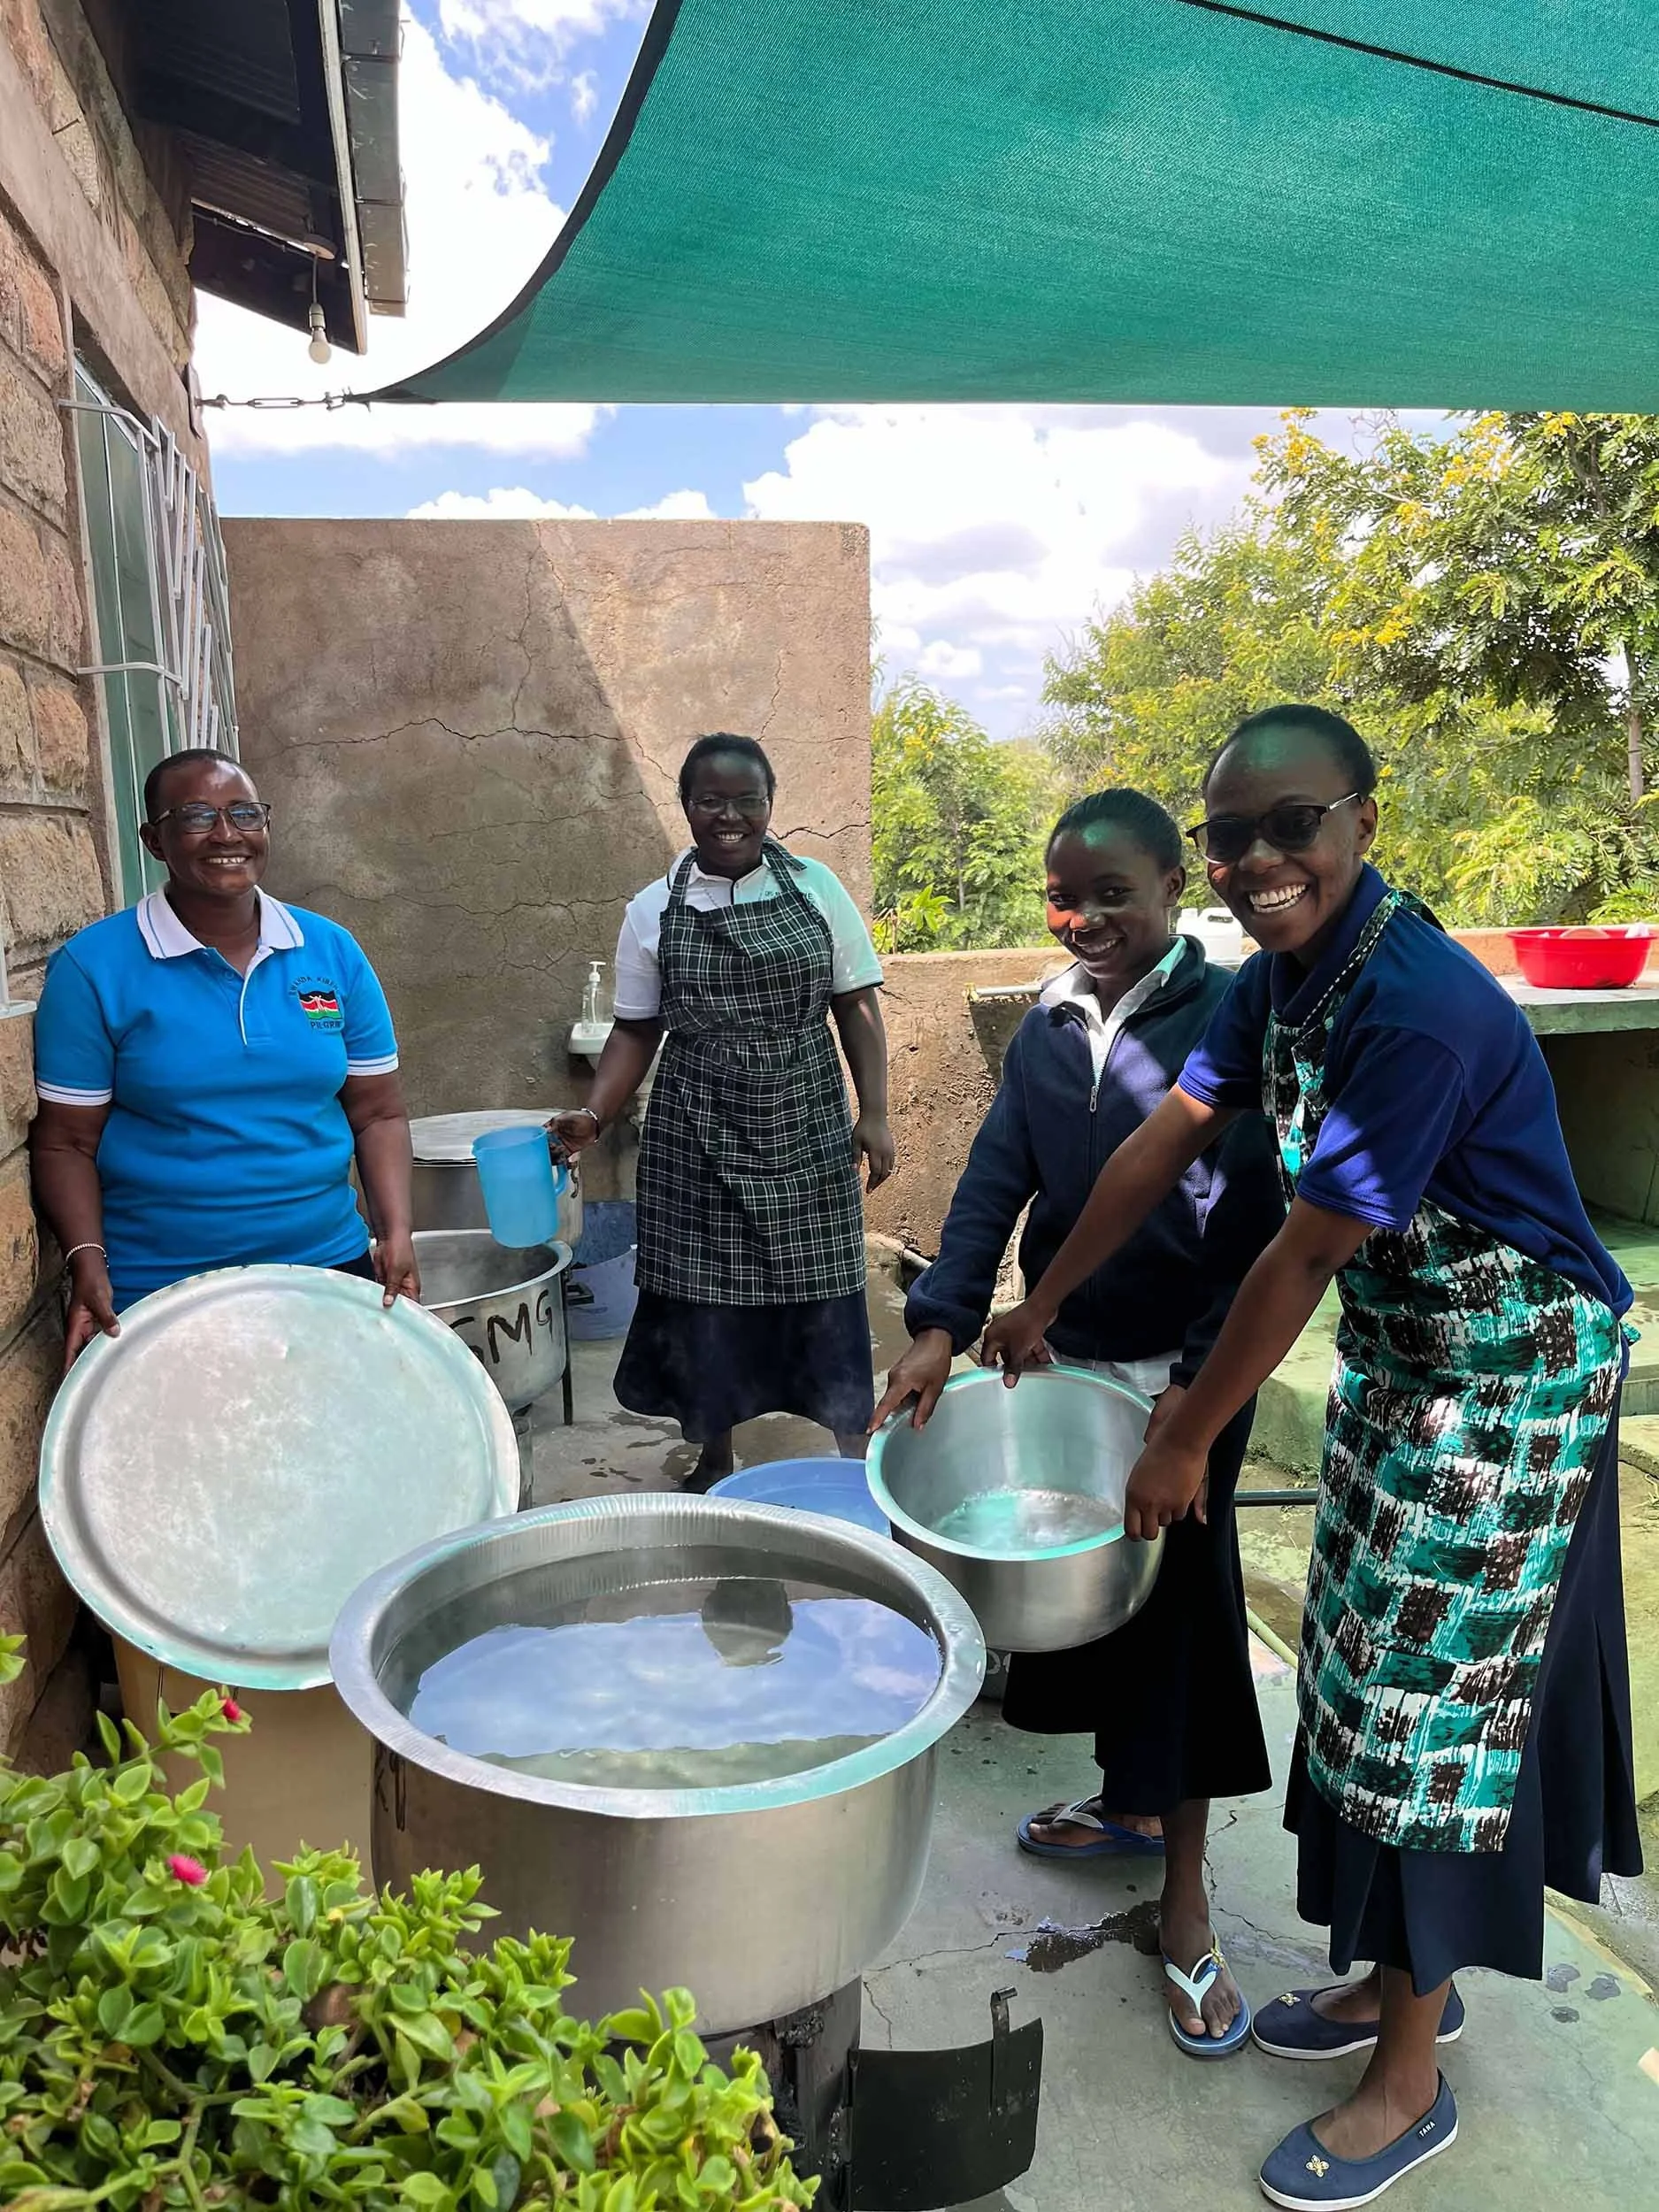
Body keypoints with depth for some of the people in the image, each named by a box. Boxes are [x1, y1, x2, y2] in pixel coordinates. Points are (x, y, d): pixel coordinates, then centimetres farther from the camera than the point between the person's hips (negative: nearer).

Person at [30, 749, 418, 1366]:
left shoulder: (332, 952, 3)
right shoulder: (93, 967, -6)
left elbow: (378, 1114, 4)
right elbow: (66, 1141, -3)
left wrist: (397, 1234, -8)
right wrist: (86, 1261, -17)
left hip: (329, 1269, 3)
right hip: (152, 1295, -2)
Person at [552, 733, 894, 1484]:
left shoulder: (815, 887, 0)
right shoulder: (653, 910, 0)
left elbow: (856, 1005, 3)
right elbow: (635, 1031, 4)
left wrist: (873, 1112, -4)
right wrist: (593, 1116, -10)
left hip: (808, 1132, 0)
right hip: (696, 1140, 0)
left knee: (824, 1289, 4)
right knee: (705, 1295, 7)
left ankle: (855, 1456, 22)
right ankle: (712, 1458, 27)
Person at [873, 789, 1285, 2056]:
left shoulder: (1228, 1021, -13)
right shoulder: (1048, 1027, 4)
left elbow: (1258, 1225, -14)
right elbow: (996, 1181, -2)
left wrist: (1200, 1383, -18)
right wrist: (941, 1326, -13)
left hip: (1184, 1377, -6)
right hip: (1068, 1362, 6)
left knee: (1177, 1608, 2)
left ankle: (1186, 1907, 17)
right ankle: (1129, 1804, 41)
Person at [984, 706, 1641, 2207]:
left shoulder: (1417, 1010, -31)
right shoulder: (1285, 972, -3)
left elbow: (1304, 1258, -26)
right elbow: (1167, 1139, 3)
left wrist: (1188, 1440, -15)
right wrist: (1037, 1312, 8)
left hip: (1513, 1375, -9)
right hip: (1399, 1360, 9)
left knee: (1430, 1695, 1)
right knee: (1363, 1674, 17)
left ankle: (1411, 2082, 21)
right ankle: (1402, 1977, 38)